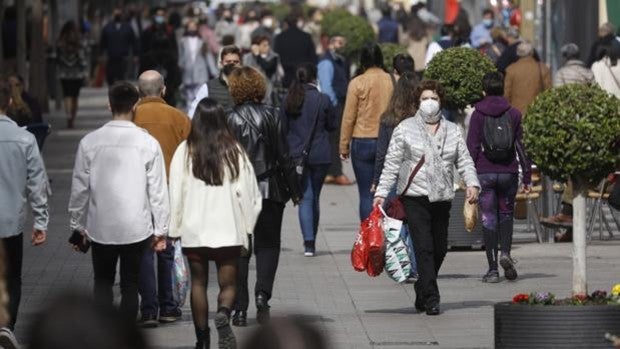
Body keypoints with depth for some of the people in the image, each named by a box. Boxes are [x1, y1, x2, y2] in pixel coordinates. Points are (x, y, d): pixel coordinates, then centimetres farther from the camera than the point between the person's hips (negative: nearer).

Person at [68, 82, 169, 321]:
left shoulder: (90, 142, -5)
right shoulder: (148, 143, -8)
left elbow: (79, 188, 1)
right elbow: (157, 190, -6)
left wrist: (77, 225, 13)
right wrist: (161, 230, 3)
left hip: (100, 228, 1)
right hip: (136, 228, -1)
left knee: (102, 282, 15)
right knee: (130, 285, 11)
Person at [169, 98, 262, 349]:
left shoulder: (185, 152, -6)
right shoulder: (235, 152, -5)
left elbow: (176, 192, -4)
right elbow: (249, 193, -3)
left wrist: (175, 229, 5)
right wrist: (247, 227, 8)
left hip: (194, 229, 0)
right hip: (228, 229, 0)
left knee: (198, 283, 13)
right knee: (227, 284, 6)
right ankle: (223, 314, -25)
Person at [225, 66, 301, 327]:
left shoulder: (228, 120, -6)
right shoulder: (272, 116, -3)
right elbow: (284, 157, -1)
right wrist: (294, 190, 6)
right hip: (269, 191, 1)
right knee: (267, 245, 12)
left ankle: (240, 309, 5)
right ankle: (263, 293, -11)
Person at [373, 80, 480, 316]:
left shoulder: (453, 131, 13)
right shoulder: (404, 129, 3)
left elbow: (464, 161, 10)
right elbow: (392, 164, 2)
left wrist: (472, 183, -8)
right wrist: (381, 192, -6)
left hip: (442, 199, 4)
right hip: (414, 198, -4)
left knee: (439, 249, 7)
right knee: (423, 248, -12)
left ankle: (422, 295, 24)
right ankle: (430, 299, -13)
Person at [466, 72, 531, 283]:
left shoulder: (478, 115, -1)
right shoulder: (513, 114, 3)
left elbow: (472, 147, -3)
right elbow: (520, 146, 3)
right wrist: (527, 176, 7)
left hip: (485, 173, -1)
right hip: (508, 172, 1)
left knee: (489, 219, 3)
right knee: (506, 214, 17)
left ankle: (492, 269, 1)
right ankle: (505, 252, -7)